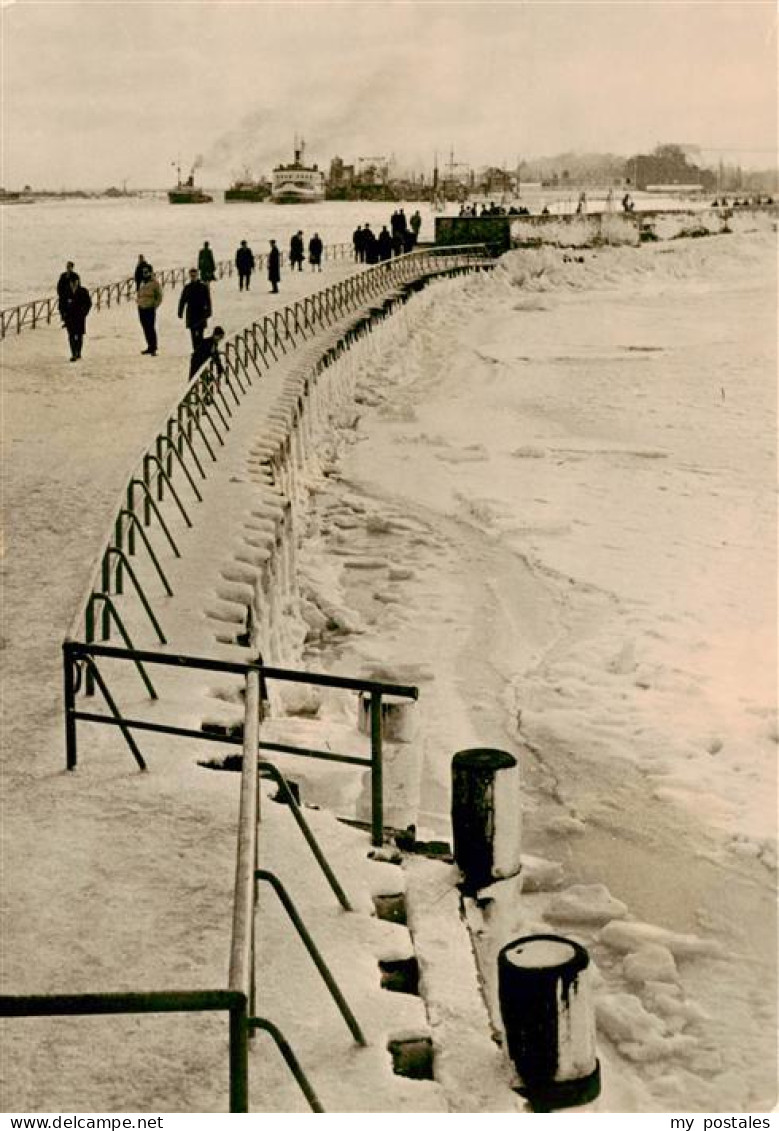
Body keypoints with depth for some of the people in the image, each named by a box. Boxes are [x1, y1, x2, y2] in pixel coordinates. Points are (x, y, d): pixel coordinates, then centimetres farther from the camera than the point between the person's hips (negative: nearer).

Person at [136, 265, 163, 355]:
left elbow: (159, 296, -4)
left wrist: (155, 305, -10)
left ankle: (153, 348, -8)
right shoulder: (142, 283, 15)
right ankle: (150, 347, 17)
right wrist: (138, 300, 13)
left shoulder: (154, 283, -6)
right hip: (141, 309, 7)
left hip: (150, 309, -7)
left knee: (151, 328, -10)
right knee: (145, 329, 10)